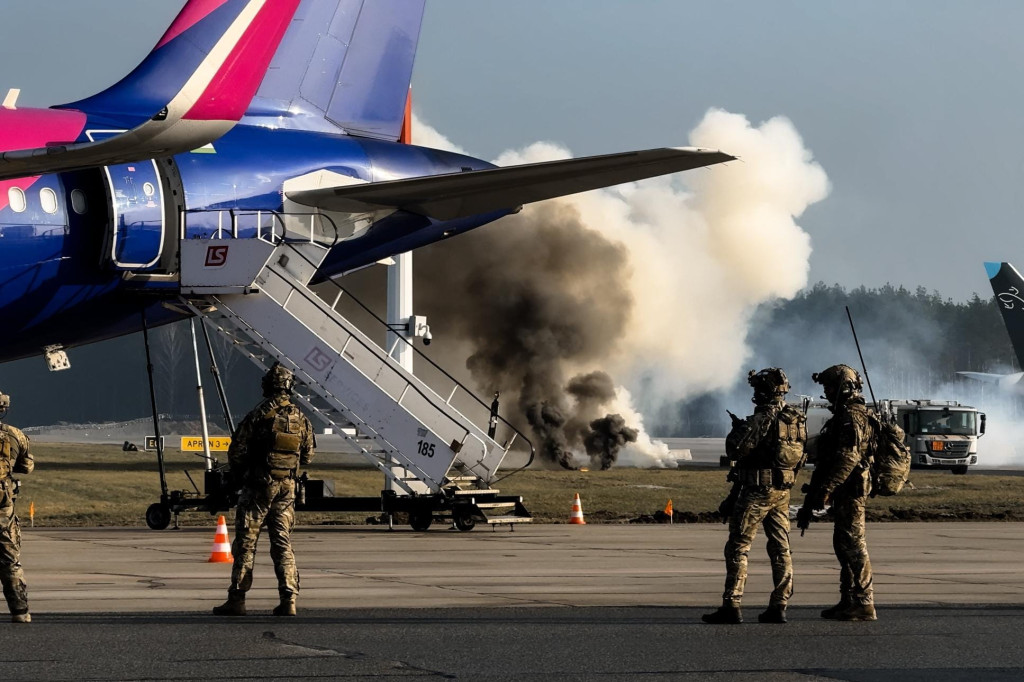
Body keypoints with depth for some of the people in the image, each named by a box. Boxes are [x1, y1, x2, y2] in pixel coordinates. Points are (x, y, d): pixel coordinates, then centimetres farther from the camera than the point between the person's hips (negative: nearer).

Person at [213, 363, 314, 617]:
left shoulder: (259, 415, -11)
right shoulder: (300, 419, 3)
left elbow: (236, 452, -10)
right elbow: (307, 456, 12)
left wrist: (237, 472, 10)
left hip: (258, 486, -4)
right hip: (286, 489, 4)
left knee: (245, 543, 1)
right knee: (283, 544, 8)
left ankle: (237, 599, 1)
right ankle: (289, 600, 1)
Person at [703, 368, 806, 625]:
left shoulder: (762, 418, -16)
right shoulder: (797, 419, 7)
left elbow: (737, 449, -19)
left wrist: (738, 429, 2)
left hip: (757, 490, -7)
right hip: (783, 491, 7)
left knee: (738, 548, -3)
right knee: (781, 548, 9)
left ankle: (732, 606, -7)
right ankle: (778, 607, 7)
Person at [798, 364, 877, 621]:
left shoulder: (851, 416, -15)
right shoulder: (844, 414, 19)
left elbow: (848, 457, -24)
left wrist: (826, 489, -26)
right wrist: (815, 490, 26)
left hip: (849, 490, -11)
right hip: (846, 491, 11)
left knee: (853, 545, -9)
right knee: (844, 545, 14)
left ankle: (863, 604, -9)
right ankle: (849, 601, 18)